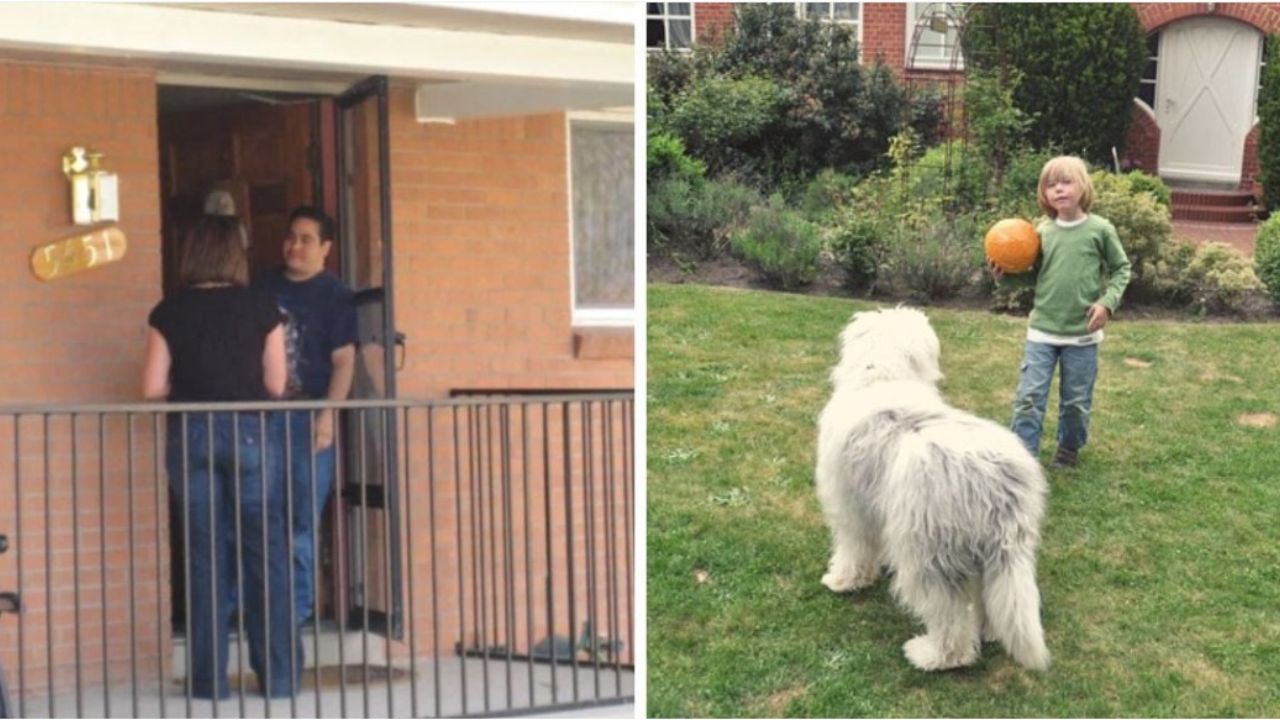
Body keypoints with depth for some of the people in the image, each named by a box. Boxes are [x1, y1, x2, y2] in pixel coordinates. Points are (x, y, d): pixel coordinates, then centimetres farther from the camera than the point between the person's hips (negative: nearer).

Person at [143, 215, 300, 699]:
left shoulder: (169, 312, 1)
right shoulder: (260, 306, -2)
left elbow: (153, 390, -1)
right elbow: (275, 385, -2)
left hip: (190, 436, 1)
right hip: (251, 431, -1)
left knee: (204, 554, 8)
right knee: (264, 551, 5)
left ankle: (209, 678, 12)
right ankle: (278, 674, 8)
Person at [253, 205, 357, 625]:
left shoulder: (334, 295, 0)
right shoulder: (264, 286, 13)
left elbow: (343, 360, -6)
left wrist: (328, 414, -16)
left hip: (308, 415, -4)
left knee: (303, 518, 2)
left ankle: (297, 606, 12)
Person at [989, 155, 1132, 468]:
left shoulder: (1100, 229, -6)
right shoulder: (1043, 232, 1)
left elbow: (1121, 269, 3)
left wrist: (1107, 302, -10)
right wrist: (1006, 275, -7)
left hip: (1082, 334, -1)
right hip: (1042, 330, 2)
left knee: (1076, 400, 12)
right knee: (1029, 396, -2)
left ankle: (1070, 447, 35)